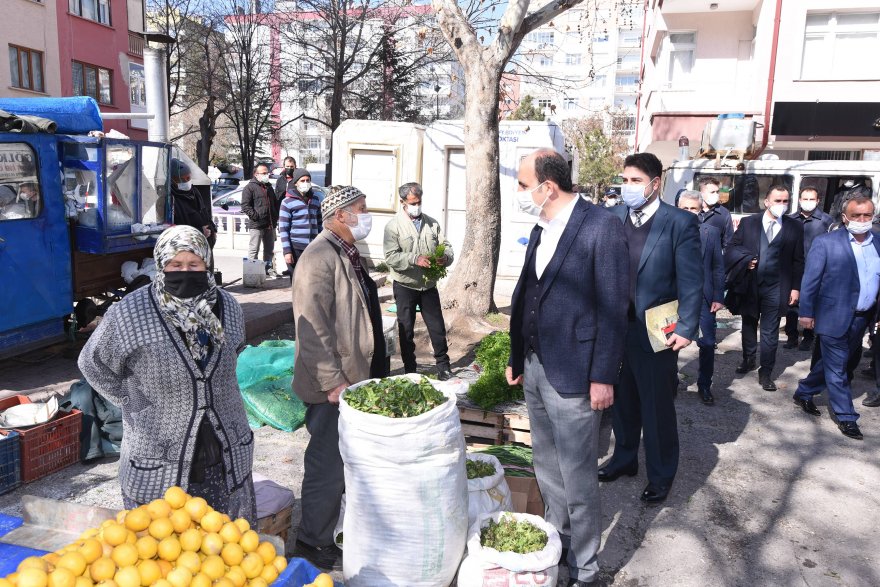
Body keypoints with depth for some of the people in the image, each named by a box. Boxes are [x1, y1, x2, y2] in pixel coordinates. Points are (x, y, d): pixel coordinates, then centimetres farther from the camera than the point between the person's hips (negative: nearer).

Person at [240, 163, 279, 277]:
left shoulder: (269, 187, 20)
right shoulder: (250, 187, -4)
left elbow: (275, 203, 28)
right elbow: (245, 206, -12)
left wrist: (275, 217, 14)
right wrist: (256, 216, -19)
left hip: (270, 225, 7)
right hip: (256, 225, -7)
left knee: (270, 250, 13)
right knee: (254, 249, -4)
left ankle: (269, 269, 22)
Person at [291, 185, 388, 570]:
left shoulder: (348, 253, 12)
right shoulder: (320, 257, -19)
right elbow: (314, 329, -24)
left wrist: (372, 373, 20)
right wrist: (333, 381, -23)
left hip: (356, 378, 10)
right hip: (334, 385, -10)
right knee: (328, 467, 1)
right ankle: (314, 544, 19)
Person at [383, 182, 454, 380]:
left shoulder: (432, 223, 6)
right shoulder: (393, 226, -8)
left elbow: (446, 246, 6)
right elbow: (391, 257, -17)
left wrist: (445, 257, -17)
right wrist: (415, 259, -30)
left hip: (429, 285, 3)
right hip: (405, 287, -3)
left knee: (438, 328, 8)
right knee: (406, 330, 8)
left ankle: (443, 367, 21)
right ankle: (410, 371, 21)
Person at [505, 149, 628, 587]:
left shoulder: (601, 227, -13)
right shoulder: (541, 229, 10)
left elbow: (613, 307, -14)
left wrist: (603, 377, -15)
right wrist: (517, 357, 15)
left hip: (572, 375, -7)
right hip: (534, 369, 8)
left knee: (577, 479, 4)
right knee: (547, 469, 20)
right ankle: (556, 545, 39)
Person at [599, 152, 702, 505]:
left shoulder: (680, 223, -9)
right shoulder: (613, 218, 4)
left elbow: (691, 282, -10)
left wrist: (686, 329, -15)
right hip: (615, 328, 4)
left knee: (657, 408, 9)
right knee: (622, 401, 19)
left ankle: (661, 476, 28)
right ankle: (624, 458, 39)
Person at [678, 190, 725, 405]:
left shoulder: (711, 232, 2)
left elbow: (718, 266, 2)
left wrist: (718, 297, -3)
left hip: (703, 296, 1)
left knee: (707, 343, 3)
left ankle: (704, 385, 21)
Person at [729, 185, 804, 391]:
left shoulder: (795, 227, 0)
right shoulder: (747, 222, 1)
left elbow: (798, 261, 1)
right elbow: (732, 247, 6)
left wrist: (796, 288, -3)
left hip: (776, 288, -2)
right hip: (749, 284, 2)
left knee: (770, 332, 3)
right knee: (748, 325, 18)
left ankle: (765, 372, 13)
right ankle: (748, 360, 38)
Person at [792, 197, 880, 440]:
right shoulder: (826, 243, -10)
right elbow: (811, 280, -9)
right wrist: (806, 312, -11)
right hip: (835, 317, -5)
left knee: (831, 363, 17)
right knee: (836, 369, 3)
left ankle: (803, 394, 35)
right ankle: (845, 416, 16)